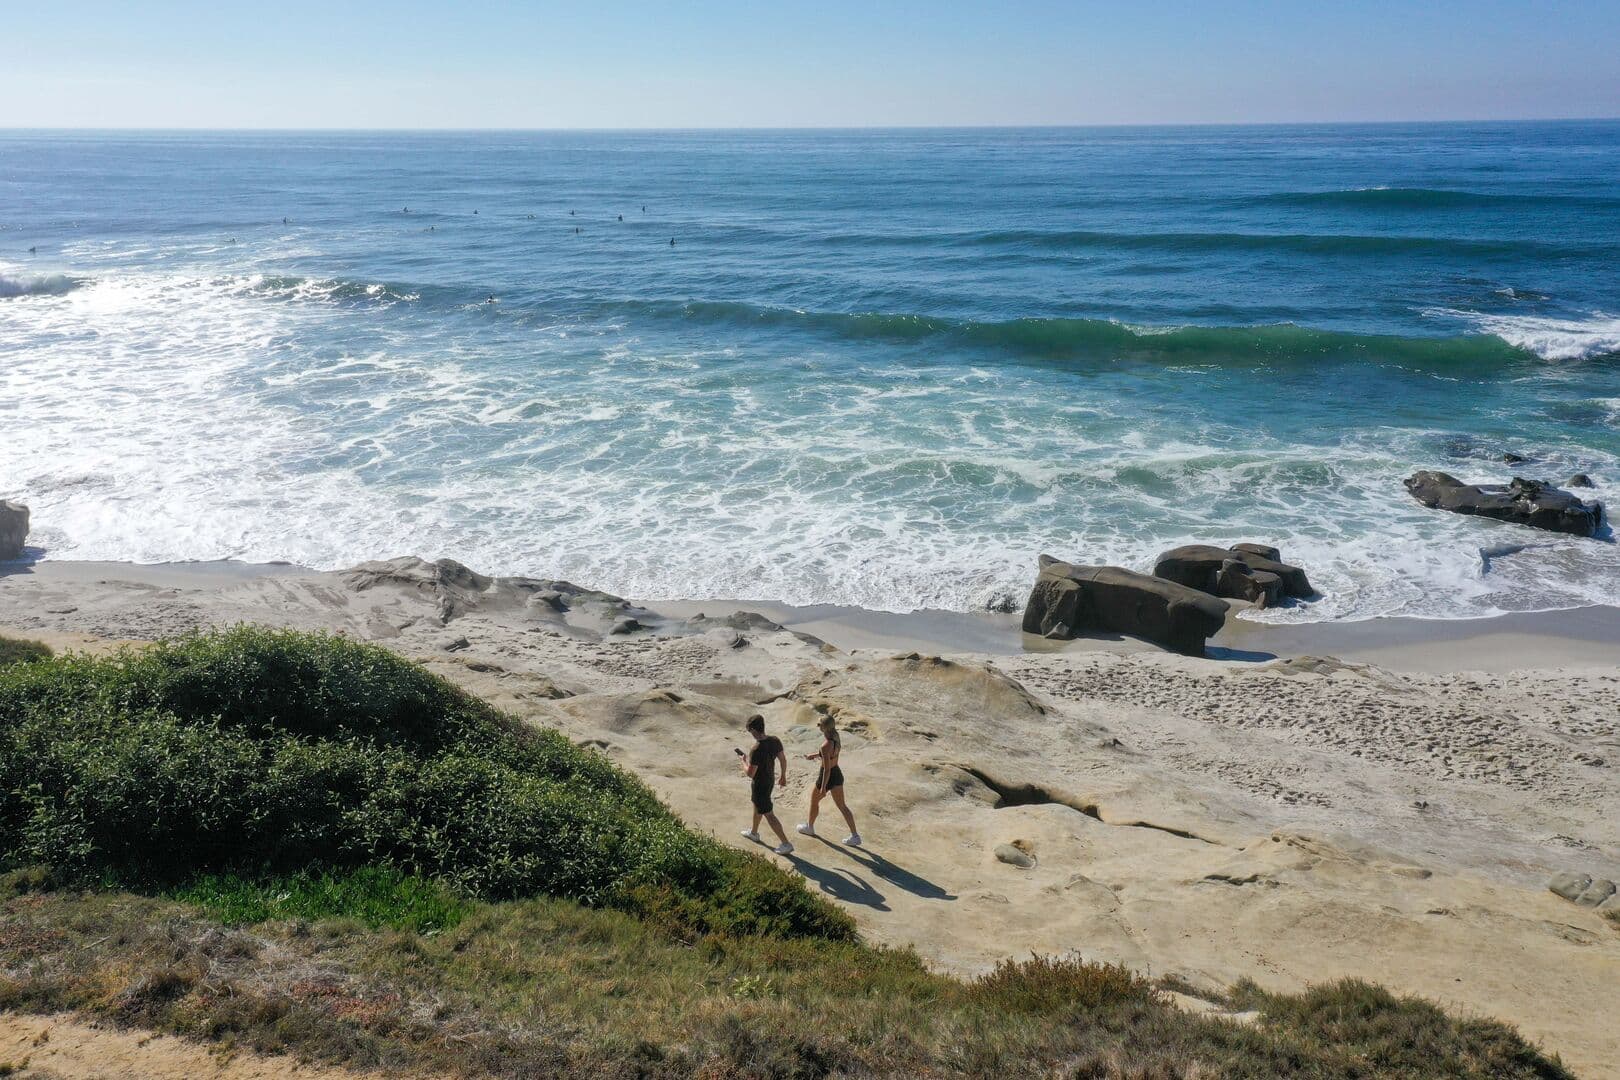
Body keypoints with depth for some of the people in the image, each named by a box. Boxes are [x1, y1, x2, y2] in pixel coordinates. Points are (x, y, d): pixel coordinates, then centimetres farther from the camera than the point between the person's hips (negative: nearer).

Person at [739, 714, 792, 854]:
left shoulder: (756, 750, -34)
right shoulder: (775, 740, -12)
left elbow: (750, 773, -28)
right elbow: (783, 759, 1)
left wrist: (744, 761, -9)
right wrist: (783, 776, 17)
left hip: (760, 785, -8)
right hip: (770, 779, 8)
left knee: (769, 814, 6)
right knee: (757, 805, 30)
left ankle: (786, 844, 13)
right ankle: (754, 833, 51)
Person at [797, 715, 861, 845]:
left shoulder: (825, 746, -31)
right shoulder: (836, 737, -6)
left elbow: (827, 769, -26)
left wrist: (823, 788, -18)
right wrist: (813, 755, 13)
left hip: (828, 777, -7)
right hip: (838, 774, 7)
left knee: (814, 800, 21)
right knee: (842, 806, 14)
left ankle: (810, 827, 43)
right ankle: (855, 836, 14)